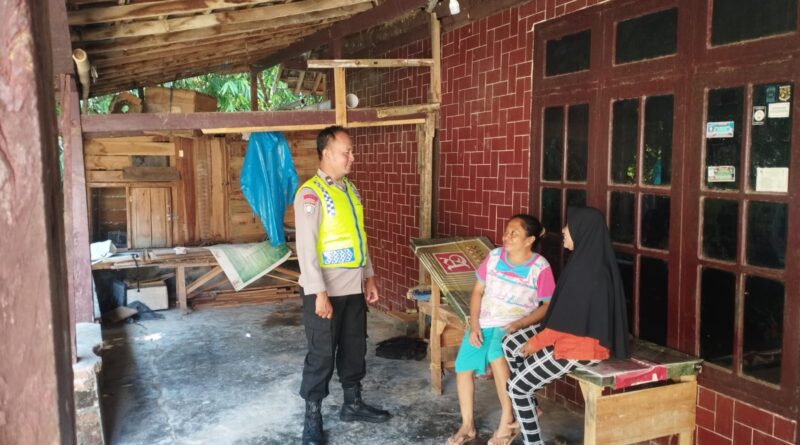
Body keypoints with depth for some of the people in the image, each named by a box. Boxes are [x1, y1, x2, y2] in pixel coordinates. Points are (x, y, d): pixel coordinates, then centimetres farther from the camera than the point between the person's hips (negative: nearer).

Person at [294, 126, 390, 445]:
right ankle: (312, 418, 20)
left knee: (354, 347, 18)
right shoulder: (310, 194, -15)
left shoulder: (350, 189, 10)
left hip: (353, 287, 8)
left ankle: (353, 404, 35)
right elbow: (306, 248, -19)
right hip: (326, 290, -7)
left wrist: (369, 277, 14)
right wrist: (319, 293, -22)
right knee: (322, 354, 4)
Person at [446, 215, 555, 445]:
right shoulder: (494, 256, 1)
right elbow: (478, 291, 5)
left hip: (514, 326, -4)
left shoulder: (540, 267, -9)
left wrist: (518, 324, -20)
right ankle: (467, 425, 9)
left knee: (496, 352, -35)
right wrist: (474, 324, -6)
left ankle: (508, 421, -18)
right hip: (484, 322, 5)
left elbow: (548, 306, -7)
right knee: (463, 367, -11)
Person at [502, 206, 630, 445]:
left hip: (579, 344, -10)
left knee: (516, 387, -3)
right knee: (510, 344, 15)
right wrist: (538, 336, 11)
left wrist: (536, 343, -10)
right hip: (576, 332, 10)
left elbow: (567, 320, -23)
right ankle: (529, 405, 27)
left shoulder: (585, 269, -27)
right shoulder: (588, 259, 4)